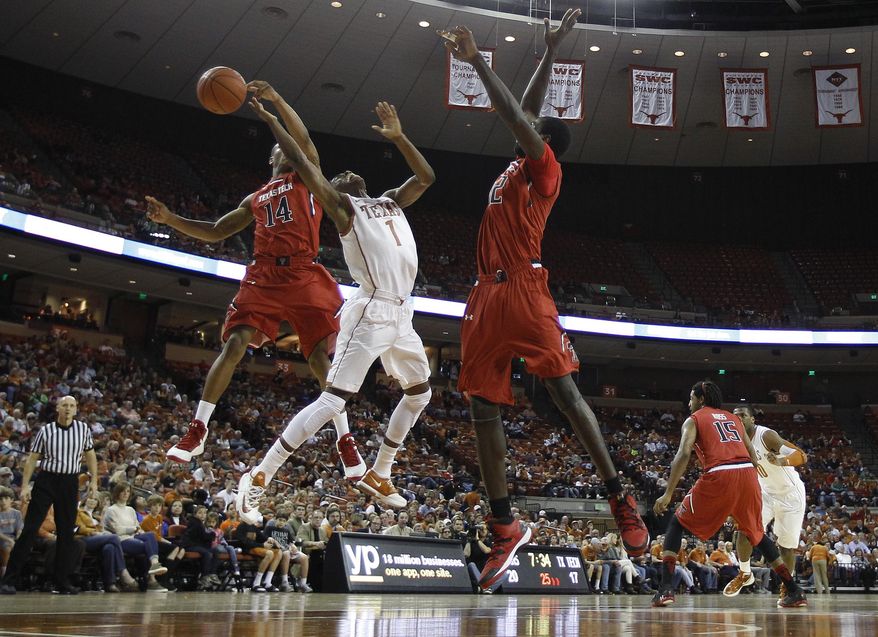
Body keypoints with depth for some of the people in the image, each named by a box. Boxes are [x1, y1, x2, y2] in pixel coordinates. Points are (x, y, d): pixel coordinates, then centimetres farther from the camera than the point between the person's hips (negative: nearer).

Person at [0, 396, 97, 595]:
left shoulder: (83, 428, 3)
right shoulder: (46, 431, -2)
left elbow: (90, 455, 12)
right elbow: (32, 459, 1)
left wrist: (94, 480, 5)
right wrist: (25, 485, -5)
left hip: (70, 484, 2)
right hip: (46, 481, -2)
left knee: (66, 533, 6)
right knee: (30, 529, -6)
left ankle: (63, 582, 14)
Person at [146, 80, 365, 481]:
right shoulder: (255, 199, 27)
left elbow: (304, 140, -3)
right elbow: (215, 232, 27)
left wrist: (275, 98, -9)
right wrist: (169, 218, 15)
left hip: (303, 276, -3)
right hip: (264, 277, 3)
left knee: (320, 357, -8)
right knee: (234, 345, -10)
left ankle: (345, 441, 0)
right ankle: (197, 432, -6)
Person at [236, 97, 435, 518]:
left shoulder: (391, 202, 25)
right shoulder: (341, 204, 5)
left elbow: (426, 178, 26)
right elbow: (302, 163, -5)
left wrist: (398, 138, 19)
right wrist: (270, 120, -5)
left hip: (400, 314, 8)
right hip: (371, 312, -8)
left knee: (420, 392, 19)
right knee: (332, 400, -14)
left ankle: (377, 476, 28)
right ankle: (258, 477, -11)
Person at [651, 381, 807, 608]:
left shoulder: (694, 419, 14)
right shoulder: (734, 418, 29)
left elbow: (683, 454, -3)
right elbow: (752, 454, 21)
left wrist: (668, 494, -5)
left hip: (719, 475, -4)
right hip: (747, 472, 4)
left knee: (677, 524, 13)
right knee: (757, 533, 26)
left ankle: (666, 589, -1)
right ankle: (794, 591, 23)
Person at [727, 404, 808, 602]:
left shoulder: (766, 435, -27)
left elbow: (802, 456, -33)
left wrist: (782, 461, -53)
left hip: (790, 495, -5)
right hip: (767, 492, 5)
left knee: (786, 545, -1)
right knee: (746, 529, -12)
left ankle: (787, 585, 23)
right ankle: (745, 574, 9)